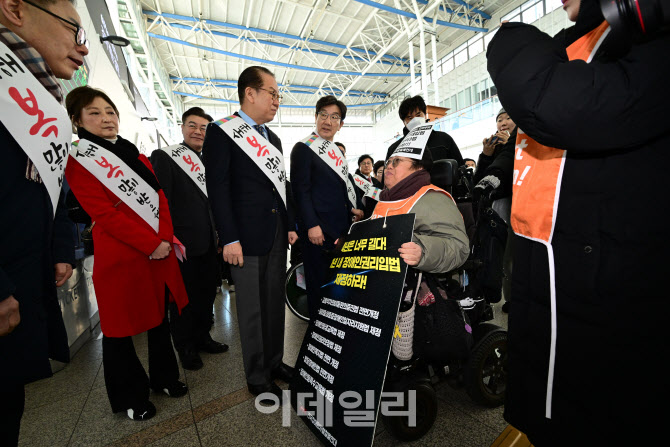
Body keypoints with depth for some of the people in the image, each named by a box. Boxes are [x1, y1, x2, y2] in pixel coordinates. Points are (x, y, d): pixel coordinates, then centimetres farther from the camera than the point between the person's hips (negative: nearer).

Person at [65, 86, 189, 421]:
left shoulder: (135, 155, 15)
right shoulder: (78, 161, -2)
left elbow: (160, 198, 7)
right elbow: (103, 213, -13)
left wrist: (165, 238, -8)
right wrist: (150, 245, -18)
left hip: (161, 251, 6)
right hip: (120, 257, -5)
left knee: (159, 318, 16)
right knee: (120, 329, 9)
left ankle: (165, 377, 36)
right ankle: (130, 397, 28)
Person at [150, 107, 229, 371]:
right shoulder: (164, 157, -6)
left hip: (210, 243, 7)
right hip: (183, 245, -6)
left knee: (207, 294, 18)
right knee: (184, 298, 9)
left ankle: (202, 337, 36)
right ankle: (185, 347, 27)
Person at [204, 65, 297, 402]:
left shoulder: (273, 138, 18)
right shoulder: (221, 132, -4)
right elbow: (217, 188, -11)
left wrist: (290, 225, 13)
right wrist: (229, 238, -16)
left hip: (277, 235, 7)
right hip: (247, 237, -7)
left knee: (275, 302, 16)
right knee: (252, 309, 6)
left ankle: (274, 361, 35)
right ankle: (257, 377, 25)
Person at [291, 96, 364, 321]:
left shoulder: (337, 151, 18)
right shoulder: (303, 149, -5)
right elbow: (300, 190, -13)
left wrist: (352, 208, 6)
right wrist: (312, 225, -20)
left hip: (341, 227, 8)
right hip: (318, 230, -8)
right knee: (319, 283, 1)